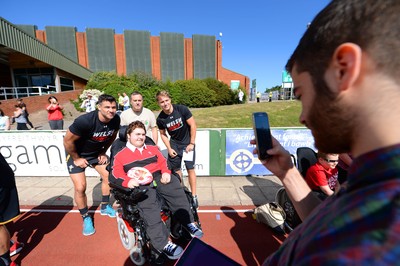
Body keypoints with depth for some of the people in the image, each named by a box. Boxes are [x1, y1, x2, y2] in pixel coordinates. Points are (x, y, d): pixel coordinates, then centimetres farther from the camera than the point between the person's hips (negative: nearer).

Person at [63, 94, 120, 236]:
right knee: (80, 188, -8)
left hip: (96, 152, 5)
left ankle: (105, 207, 30)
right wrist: (76, 159, -14)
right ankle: (86, 218, 16)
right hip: (77, 153, -5)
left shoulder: (115, 119, -19)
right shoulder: (85, 121, -36)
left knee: (108, 176, 5)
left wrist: (103, 152, 1)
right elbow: (67, 141, -24)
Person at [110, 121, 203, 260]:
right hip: (140, 184, -3)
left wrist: (166, 172, -5)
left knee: (176, 190, -25)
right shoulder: (120, 155, 17)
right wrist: (127, 180, -18)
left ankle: (188, 222, -14)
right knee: (149, 205, -32)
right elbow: (115, 174, 4)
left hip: (158, 177, 3)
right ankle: (163, 242, -29)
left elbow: (163, 162, 17)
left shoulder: (152, 148, 28)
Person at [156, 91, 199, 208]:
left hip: (188, 142, -3)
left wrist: (192, 143, -12)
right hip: (174, 143, 3)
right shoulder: (160, 119, -10)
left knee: (190, 168, -4)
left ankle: (194, 196, 10)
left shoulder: (182, 109, -19)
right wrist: (169, 149, -3)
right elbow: (163, 134, 4)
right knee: (176, 169, 6)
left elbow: (193, 125, -13)